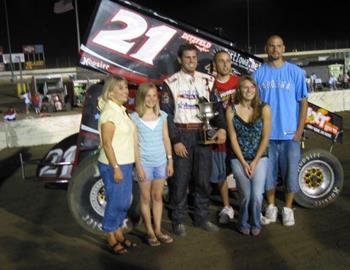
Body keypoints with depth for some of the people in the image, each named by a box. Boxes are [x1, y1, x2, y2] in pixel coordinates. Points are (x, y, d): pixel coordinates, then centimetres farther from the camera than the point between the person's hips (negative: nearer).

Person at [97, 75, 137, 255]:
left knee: (124, 202, 16)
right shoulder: (109, 113, -17)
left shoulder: (121, 110, 11)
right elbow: (106, 144, -20)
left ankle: (119, 234, 31)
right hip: (113, 166, -9)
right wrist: (116, 168, -21)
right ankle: (111, 240, 17)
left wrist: (125, 166, 17)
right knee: (115, 202, 2)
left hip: (125, 164, 9)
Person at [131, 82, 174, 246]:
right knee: (146, 198, 8)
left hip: (161, 162, 3)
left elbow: (166, 139, 8)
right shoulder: (135, 117, -6)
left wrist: (170, 161, 6)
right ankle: (150, 231, 18)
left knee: (158, 196, 11)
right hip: (144, 163, -3)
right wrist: (138, 165, -11)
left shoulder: (162, 116, 5)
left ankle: (158, 230, 21)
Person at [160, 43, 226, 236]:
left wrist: (221, 128, -10)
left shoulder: (207, 81, 10)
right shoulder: (171, 83, -1)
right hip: (181, 134, -3)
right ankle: (178, 220, 14)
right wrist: (175, 141, -11)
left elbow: (215, 107, 9)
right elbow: (166, 114, -4)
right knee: (180, 179, 0)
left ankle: (201, 218, 23)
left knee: (203, 179, 9)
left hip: (203, 133, 3)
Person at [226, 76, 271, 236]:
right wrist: (243, 163, -7)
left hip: (259, 158, 0)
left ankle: (255, 224, 18)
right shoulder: (231, 110, -4)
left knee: (257, 195, -10)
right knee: (246, 196, -6)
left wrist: (255, 162, -8)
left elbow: (265, 138, -5)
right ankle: (244, 224, 21)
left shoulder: (264, 109, -6)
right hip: (239, 159, 0)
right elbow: (233, 138, -3)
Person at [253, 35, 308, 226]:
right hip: (266, 134, 1)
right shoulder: (258, 74, 3)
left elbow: (303, 102, 2)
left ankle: (288, 209, 22)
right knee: (268, 172, 9)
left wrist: (299, 131, -4)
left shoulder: (295, 72, 1)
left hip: (290, 134, -1)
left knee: (290, 172, 5)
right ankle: (271, 207, 26)